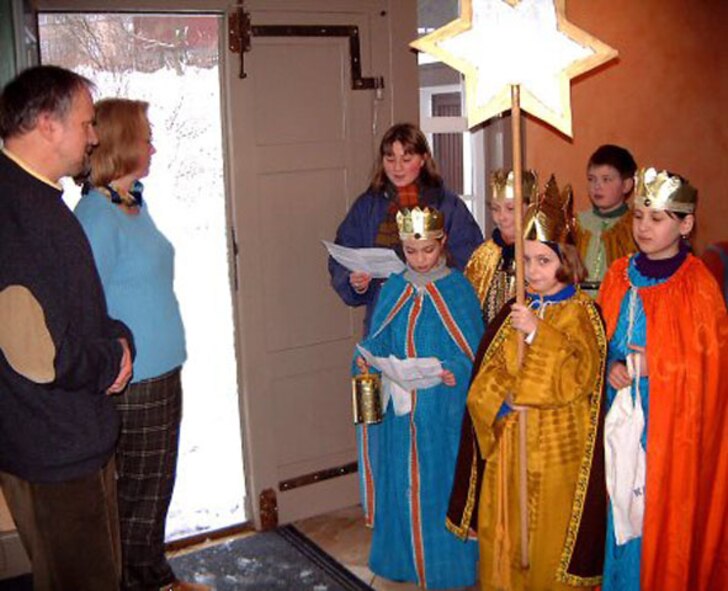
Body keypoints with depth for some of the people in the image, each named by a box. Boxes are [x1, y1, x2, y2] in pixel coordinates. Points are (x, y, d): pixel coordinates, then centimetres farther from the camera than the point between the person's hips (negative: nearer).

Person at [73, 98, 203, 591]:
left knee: (158, 482, 20)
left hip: (161, 370, 9)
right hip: (131, 382, -9)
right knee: (139, 487, 8)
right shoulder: (97, 216, -19)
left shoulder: (135, 203, 9)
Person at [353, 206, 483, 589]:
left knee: (440, 482, 5)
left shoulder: (457, 289, -6)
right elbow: (379, 340, 9)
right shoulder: (394, 289, 5)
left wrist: (456, 372, -24)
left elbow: (474, 350, -6)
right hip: (398, 407, 4)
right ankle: (402, 556, 30)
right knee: (399, 482, 12)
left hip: (443, 410, -3)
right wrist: (367, 357, -11)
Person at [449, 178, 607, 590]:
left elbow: (582, 373, -18)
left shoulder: (583, 312, -5)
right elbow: (487, 371, 6)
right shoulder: (515, 311, 9)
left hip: (557, 443, -5)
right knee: (505, 528, 12)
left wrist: (539, 333, -23)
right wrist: (501, 400, -13)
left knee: (553, 530, 4)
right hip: (508, 439, 5)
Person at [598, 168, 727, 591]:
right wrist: (613, 368, -9)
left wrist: (654, 365, -16)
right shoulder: (620, 275, 4)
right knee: (619, 508, 12)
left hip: (670, 423, -4)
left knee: (661, 514, 4)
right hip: (620, 416, 4)